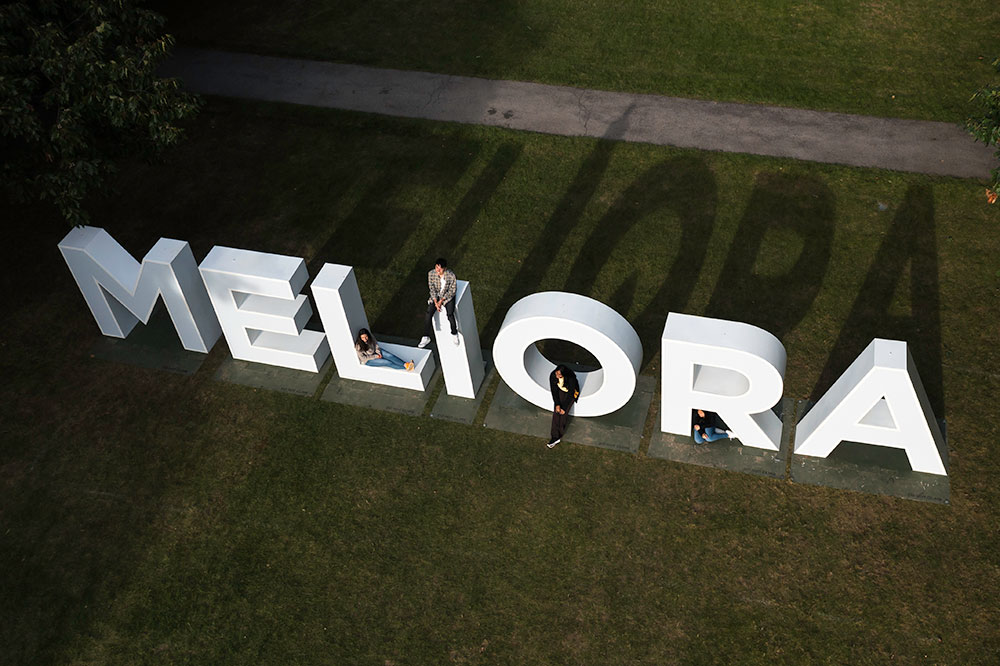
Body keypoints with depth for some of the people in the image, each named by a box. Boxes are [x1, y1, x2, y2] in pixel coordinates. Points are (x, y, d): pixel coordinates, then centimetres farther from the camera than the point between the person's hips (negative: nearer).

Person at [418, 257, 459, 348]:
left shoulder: (451, 275, -23)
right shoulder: (431, 273, -15)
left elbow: (452, 291, -13)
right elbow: (432, 289, -6)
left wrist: (441, 301, -17)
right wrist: (435, 302, -14)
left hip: (448, 296, -3)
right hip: (436, 295, 3)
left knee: (450, 314, -25)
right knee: (429, 313, -18)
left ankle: (454, 333, 4)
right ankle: (426, 338, -5)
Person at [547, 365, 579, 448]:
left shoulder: (571, 378, -35)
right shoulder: (553, 376, -24)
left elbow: (570, 394, -26)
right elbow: (554, 391, -15)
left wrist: (563, 408, -23)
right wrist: (557, 404, -23)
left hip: (571, 392, -3)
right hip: (560, 391, 3)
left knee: (563, 412, -15)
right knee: (556, 411, -14)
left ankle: (560, 434, 2)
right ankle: (555, 436, -9)